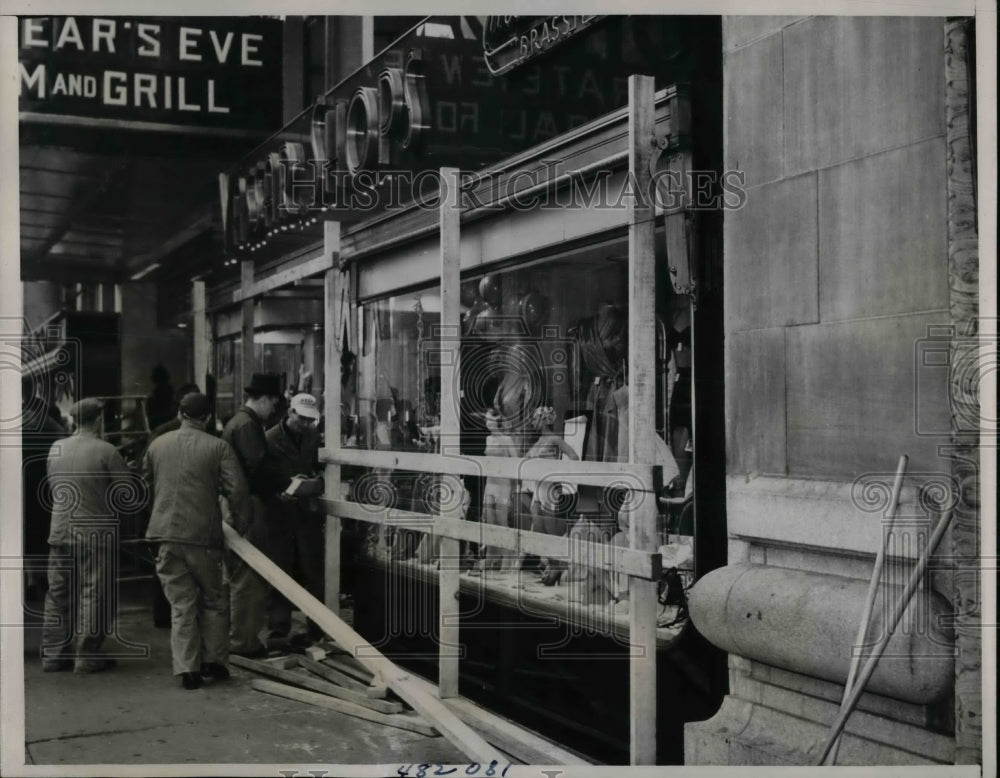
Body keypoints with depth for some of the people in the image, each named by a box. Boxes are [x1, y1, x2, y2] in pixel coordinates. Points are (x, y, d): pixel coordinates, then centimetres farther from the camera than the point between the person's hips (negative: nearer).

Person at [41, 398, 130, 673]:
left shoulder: (55, 449, 4)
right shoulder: (106, 451, -12)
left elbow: (51, 485, 16)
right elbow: (127, 491, -9)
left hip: (59, 532, 5)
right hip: (95, 535, -5)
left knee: (57, 595, 12)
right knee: (93, 594, 2)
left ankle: (53, 654, 17)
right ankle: (87, 657, 5)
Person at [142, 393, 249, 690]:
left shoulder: (157, 445, 9)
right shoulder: (218, 447, -4)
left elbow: (145, 483, 20)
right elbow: (236, 488, -11)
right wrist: (239, 524, 3)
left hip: (166, 534, 3)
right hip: (203, 534, -3)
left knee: (181, 604, 6)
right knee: (214, 600, 13)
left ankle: (187, 668, 4)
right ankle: (213, 661, 15)